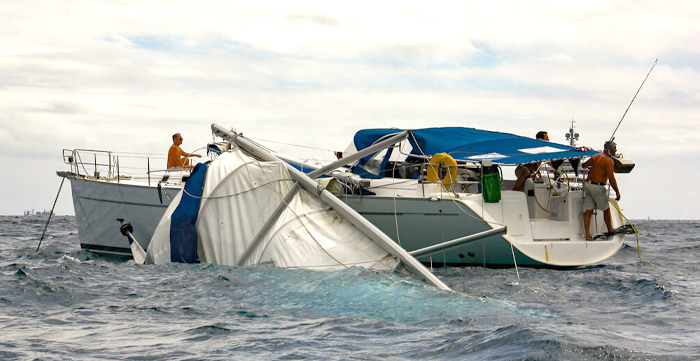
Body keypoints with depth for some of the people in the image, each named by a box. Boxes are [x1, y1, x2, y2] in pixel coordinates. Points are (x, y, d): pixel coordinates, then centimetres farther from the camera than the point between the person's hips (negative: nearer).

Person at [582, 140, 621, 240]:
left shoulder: (595, 157, 11)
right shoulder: (609, 161, -11)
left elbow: (583, 165, 20)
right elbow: (611, 178, -16)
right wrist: (617, 192, -11)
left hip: (588, 184, 7)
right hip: (598, 187, -7)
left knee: (589, 211, 6)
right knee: (606, 209, 12)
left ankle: (587, 234, 2)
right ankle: (610, 230, 26)